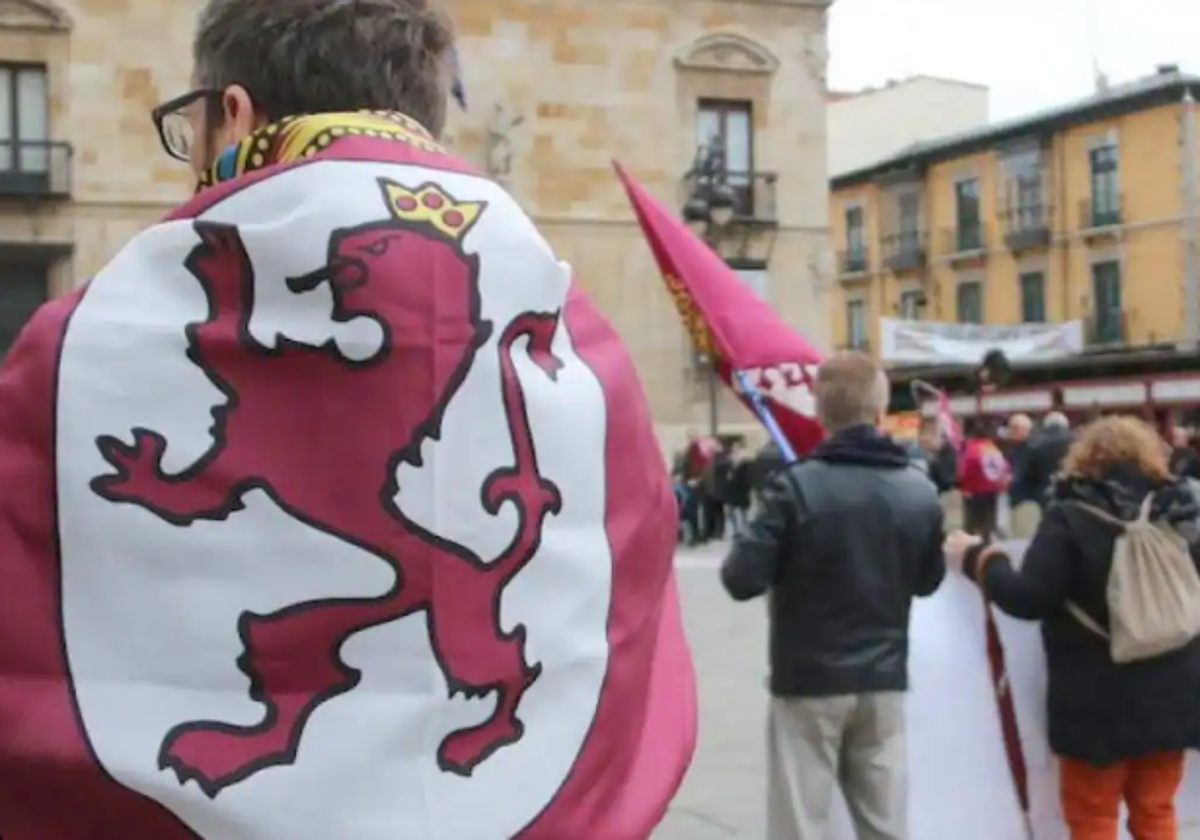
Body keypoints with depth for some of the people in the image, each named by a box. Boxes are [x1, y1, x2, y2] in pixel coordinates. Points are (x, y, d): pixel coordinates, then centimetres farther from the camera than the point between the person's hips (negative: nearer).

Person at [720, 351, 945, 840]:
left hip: (809, 681, -4)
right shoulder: (919, 491, 1)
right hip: (884, 681, 4)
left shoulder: (797, 487, -14)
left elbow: (742, 580, -16)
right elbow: (928, 580, 14)